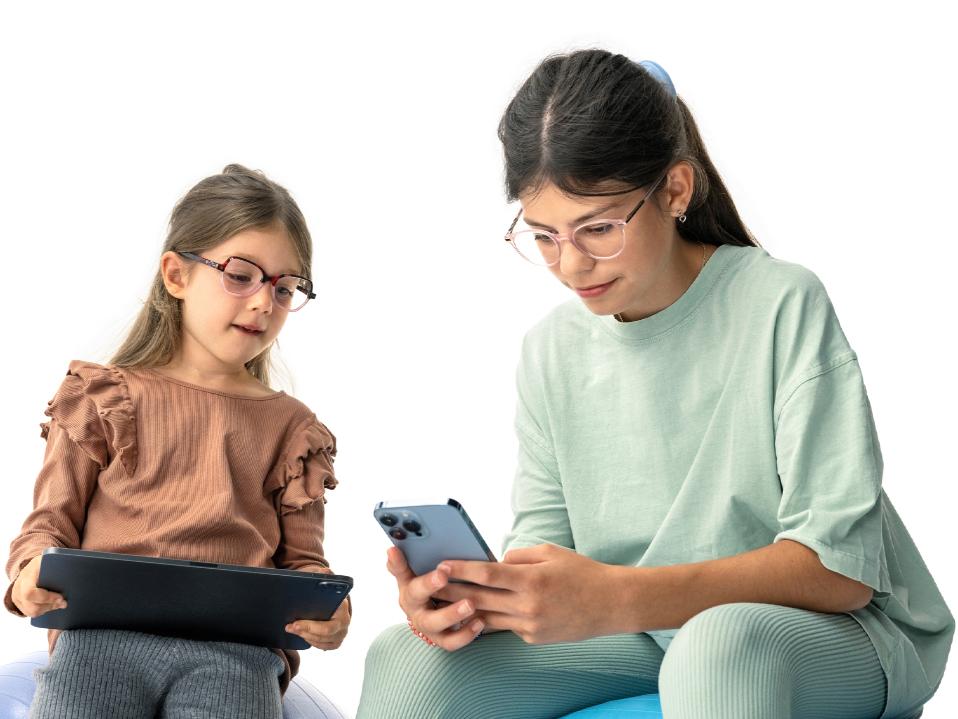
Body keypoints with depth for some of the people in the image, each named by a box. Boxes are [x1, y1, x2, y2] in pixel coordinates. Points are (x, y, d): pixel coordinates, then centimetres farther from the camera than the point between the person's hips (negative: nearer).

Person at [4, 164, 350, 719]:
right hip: (104, 628, -1)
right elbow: (51, 522, 13)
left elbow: (301, 557, 20)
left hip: (236, 646, 1)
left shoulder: (289, 424, 22)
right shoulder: (107, 397, 16)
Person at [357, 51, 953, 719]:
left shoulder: (783, 305, -13)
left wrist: (615, 599, -31)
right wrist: (475, 596, -22)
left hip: (833, 631, -4)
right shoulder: (551, 350, 5)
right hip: (641, 634, 4)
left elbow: (841, 565, -19)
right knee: (406, 659, -15)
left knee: (723, 640, -38)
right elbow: (543, 542, 4)